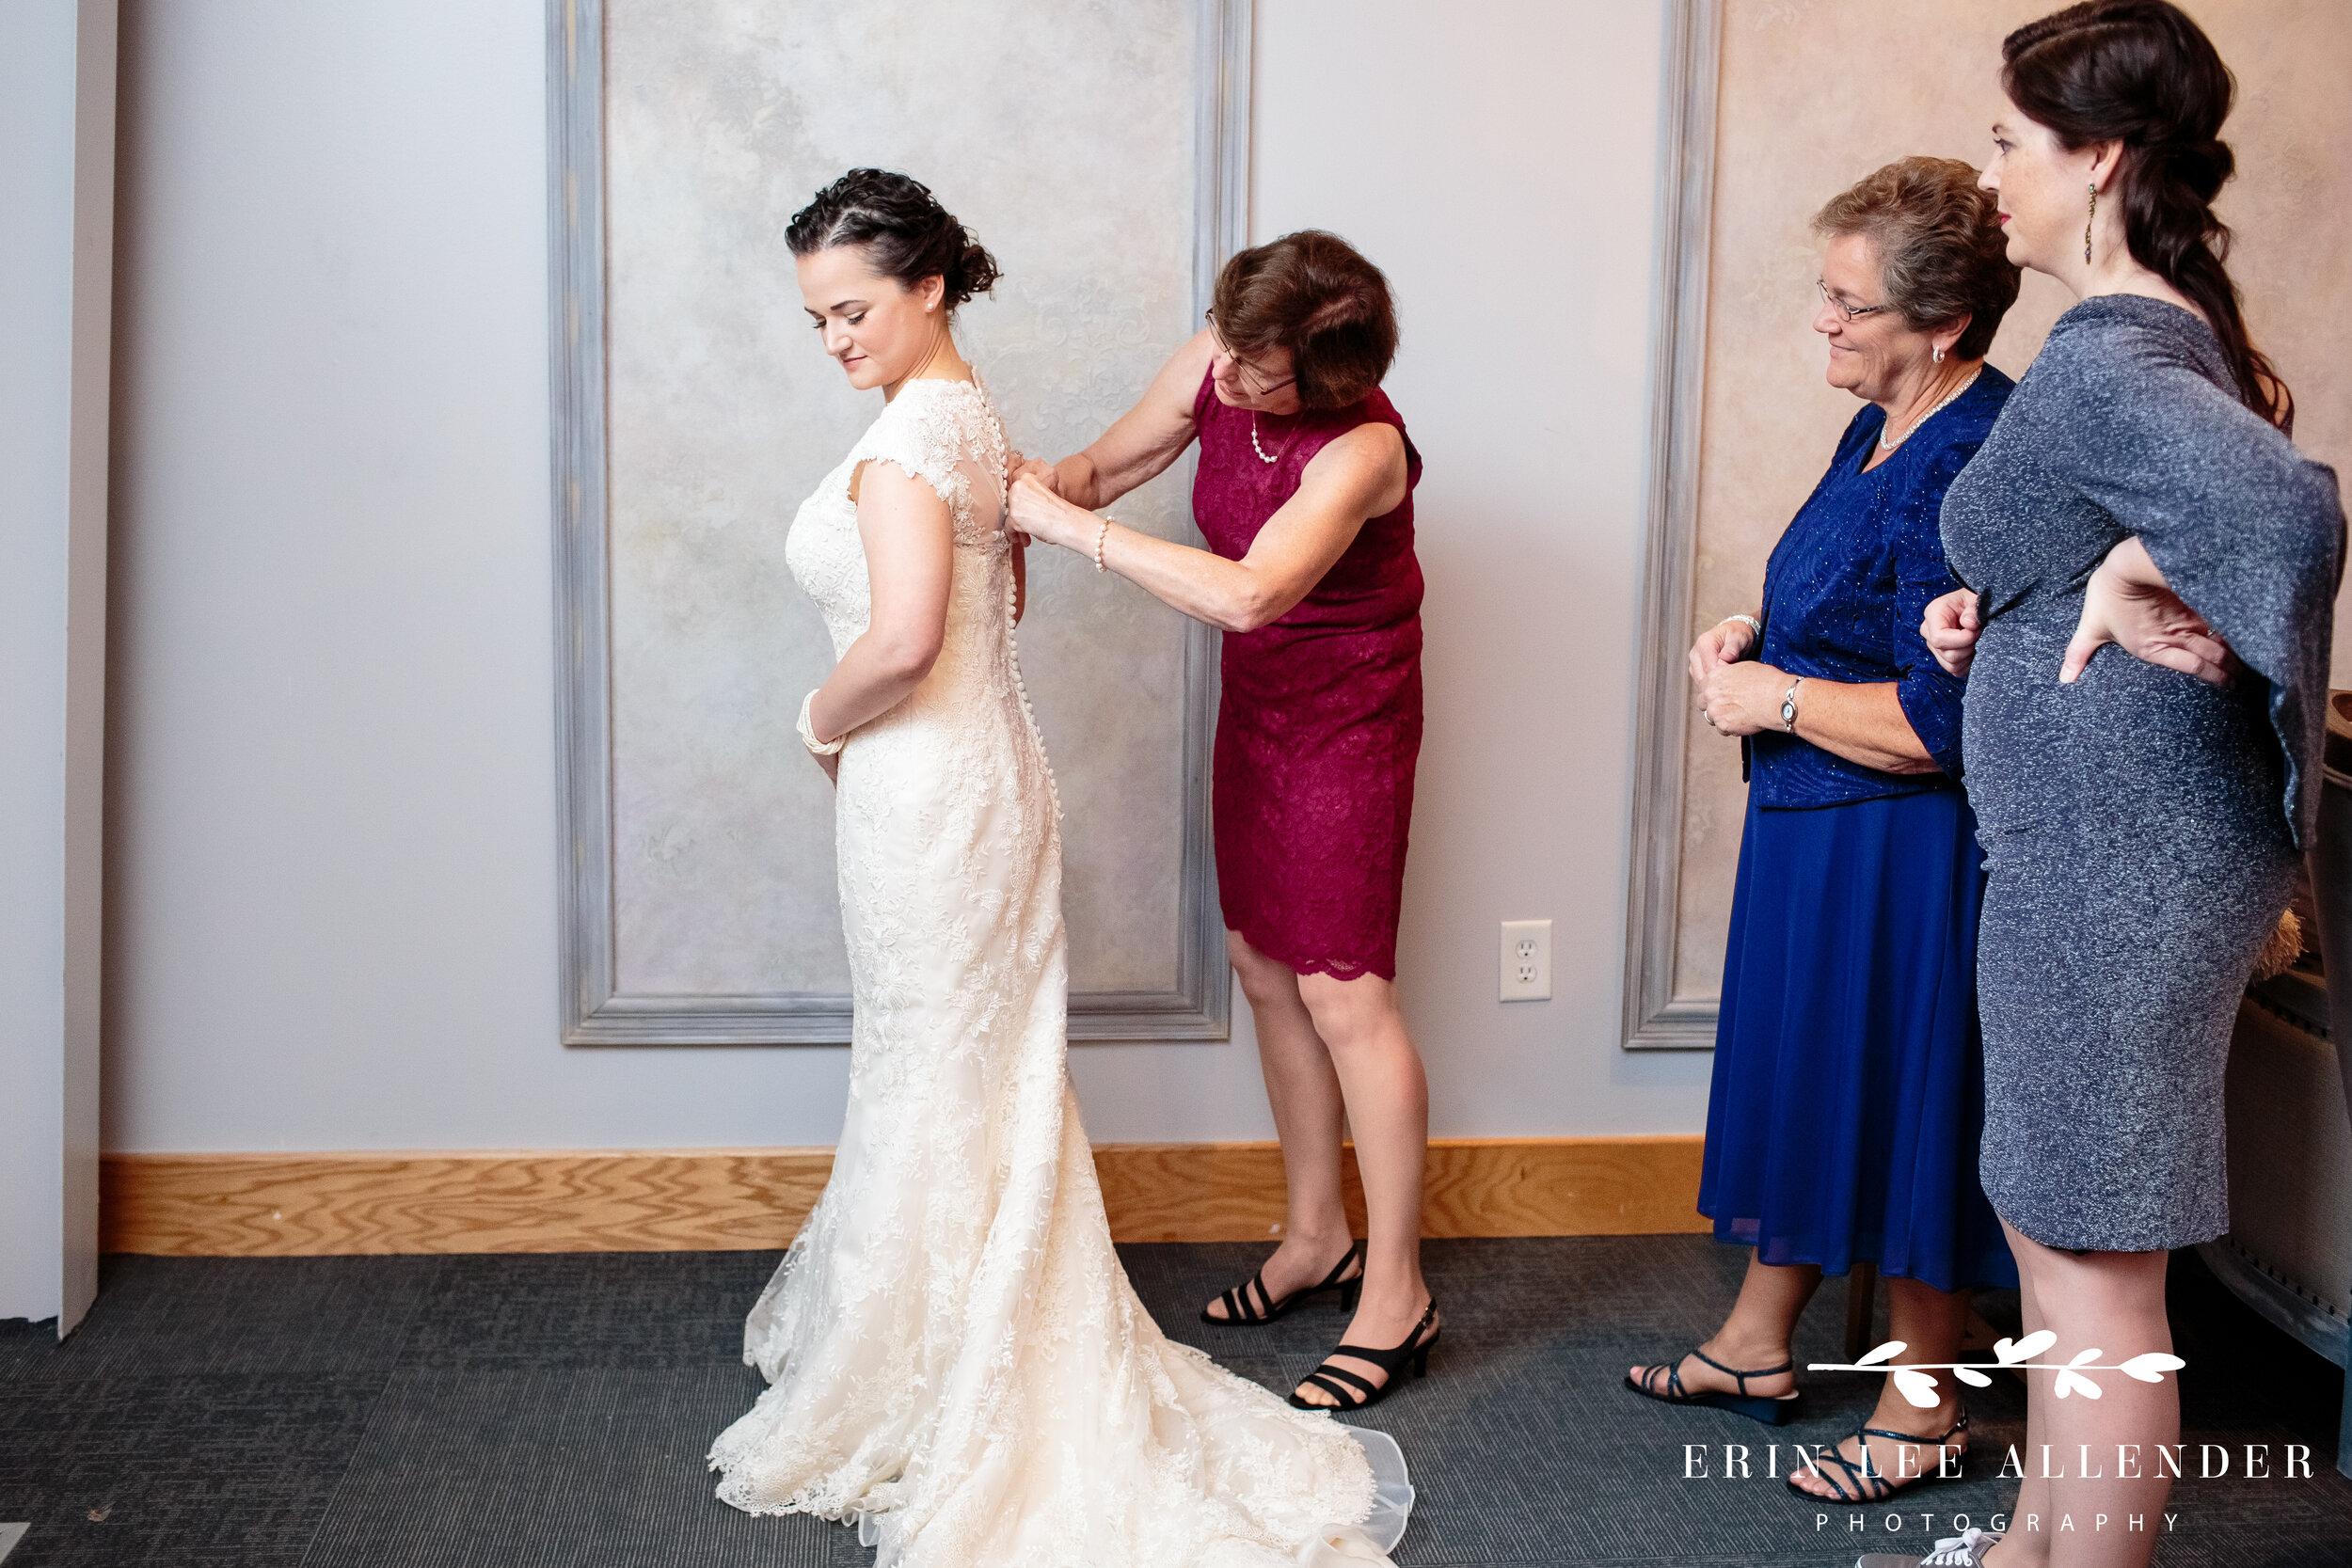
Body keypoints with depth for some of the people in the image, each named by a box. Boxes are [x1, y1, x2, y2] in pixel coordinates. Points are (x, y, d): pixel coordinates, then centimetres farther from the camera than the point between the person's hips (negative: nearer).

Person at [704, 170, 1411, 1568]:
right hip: (984, 777, 10)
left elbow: (904, 636, -31)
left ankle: (915, 1408, 14)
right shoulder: (973, 416, 11)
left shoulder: (909, 436, -19)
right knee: (979, 1077, 17)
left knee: (934, 1090, 1)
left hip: (926, 795, -10)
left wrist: (824, 720, -12)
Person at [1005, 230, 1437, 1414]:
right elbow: (1105, 468, 6)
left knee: (1342, 993, -6)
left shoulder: (1362, 448, -31)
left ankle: (1395, 1296, 5)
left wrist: (1066, 523, -39)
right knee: (1262, 960, 14)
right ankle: (1316, 1236, 29)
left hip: (1346, 720, -8)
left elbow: (1247, 593, -43)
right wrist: (1039, 485, -16)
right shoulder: (1213, 366, -10)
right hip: (1256, 701, 8)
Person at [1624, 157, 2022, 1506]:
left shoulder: (1973, 467, -24)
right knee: (1797, 1083, 20)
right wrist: (1760, 638, 3)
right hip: (1815, 829, 10)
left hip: (1906, 860, -10)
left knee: (1902, 1106, 3)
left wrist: (1778, 699, -16)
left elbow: (1940, 724, -27)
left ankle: (1925, 1414, 21)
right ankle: (1758, 1345, 37)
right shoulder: (1884, 429, 7)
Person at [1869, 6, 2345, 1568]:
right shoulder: (2184, 332, 11)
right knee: (2061, 1227, 22)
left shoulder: (2105, 358, -20)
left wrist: (2135, 582, -23)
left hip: (2115, 854, -11)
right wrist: (2006, 614, 12)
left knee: (2093, 1259, 1)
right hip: (2104, 845, 11)